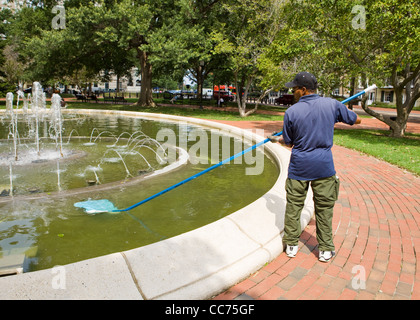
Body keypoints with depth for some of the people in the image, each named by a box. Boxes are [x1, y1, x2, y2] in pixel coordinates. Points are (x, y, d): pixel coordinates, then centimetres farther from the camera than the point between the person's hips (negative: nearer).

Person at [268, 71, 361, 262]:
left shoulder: (291, 112, -7)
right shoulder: (332, 105, -4)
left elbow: (289, 142, 2)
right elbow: (356, 120, 10)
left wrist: (277, 140, 23)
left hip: (299, 166, -1)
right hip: (324, 166, 1)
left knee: (293, 206, 12)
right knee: (324, 208, 11)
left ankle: (291, 245, 22)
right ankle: (325, 250, 21)